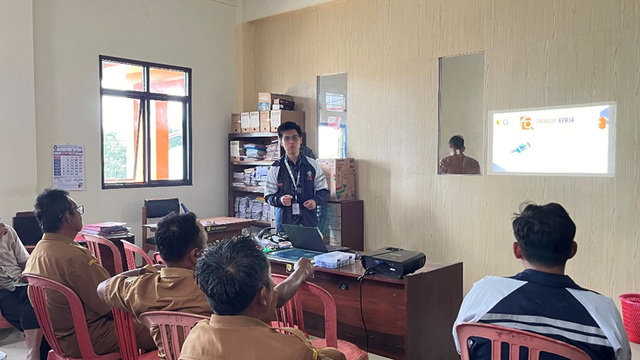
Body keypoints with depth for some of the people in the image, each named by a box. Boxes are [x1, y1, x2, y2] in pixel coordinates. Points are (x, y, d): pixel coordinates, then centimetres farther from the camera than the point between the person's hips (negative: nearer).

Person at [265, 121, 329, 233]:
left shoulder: (313, 165, 7)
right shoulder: (276, 168, 4)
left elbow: (322, 189, 12)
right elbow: (269, 196, 5)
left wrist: (315, 200, -7)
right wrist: (280, 199, -15)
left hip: (309, 221, 1)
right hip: (284, 222, -1)